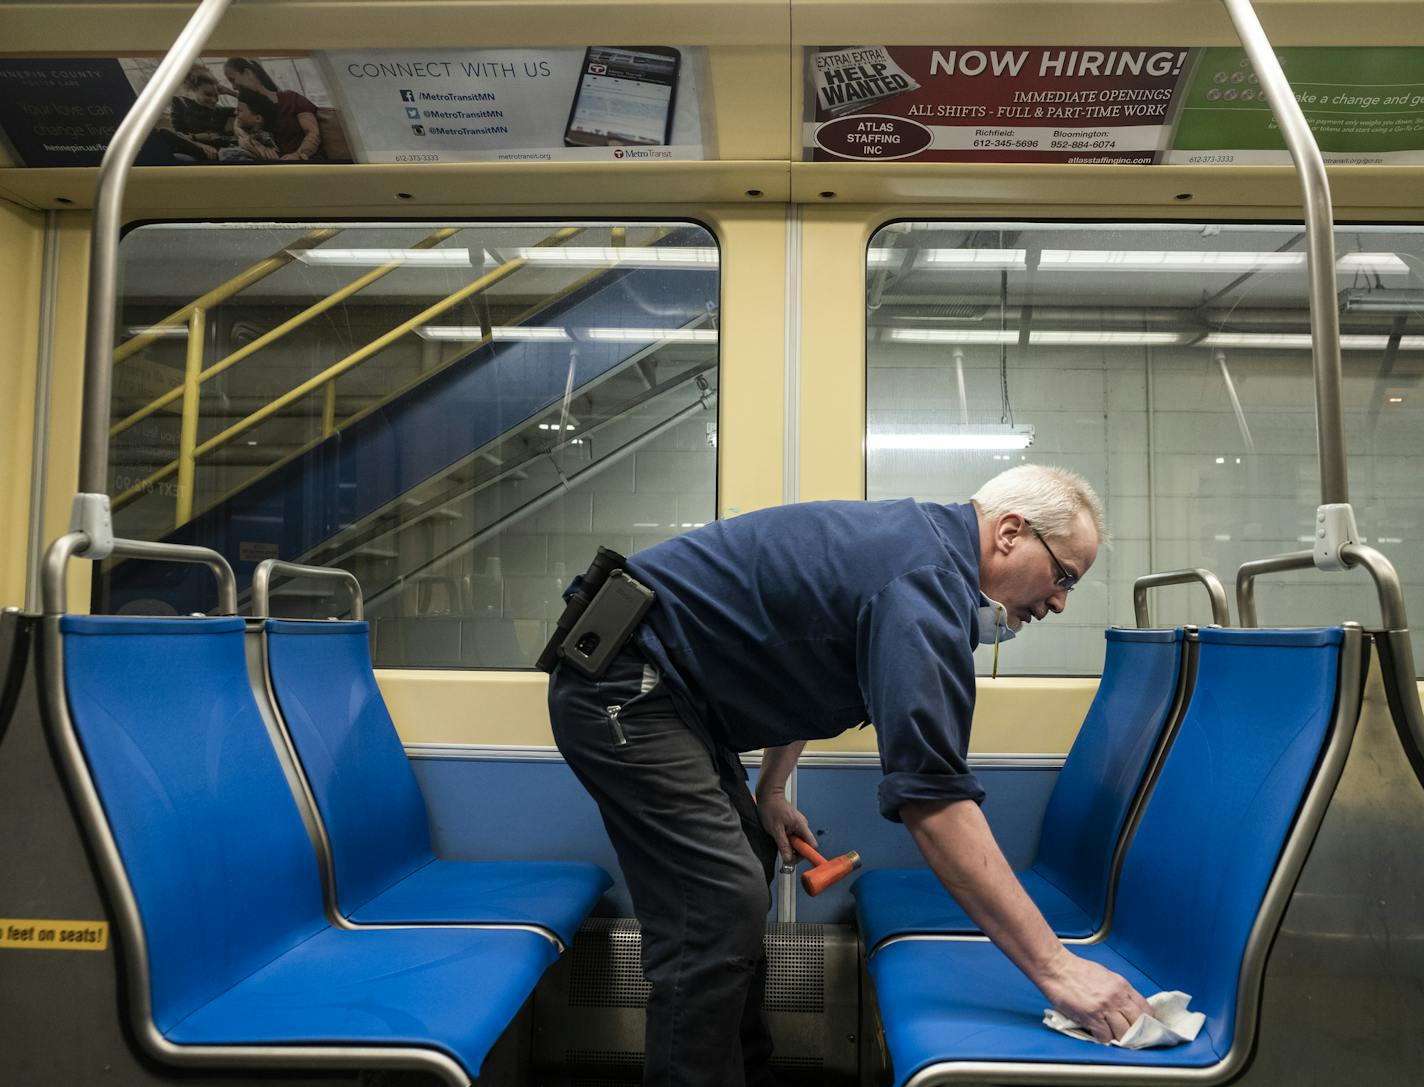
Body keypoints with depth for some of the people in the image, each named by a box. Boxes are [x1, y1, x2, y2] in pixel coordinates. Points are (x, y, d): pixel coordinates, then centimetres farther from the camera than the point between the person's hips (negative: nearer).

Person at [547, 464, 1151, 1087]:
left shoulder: (914, 538, 10)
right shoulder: (928, 576, -23)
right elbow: (930, 800, -31)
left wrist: (769, 792, 24)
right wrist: (1054, 967, -27)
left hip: (655, 687, 11)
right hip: (621, 687, -11)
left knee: (746, 867, 15)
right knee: (722, 904, -14)